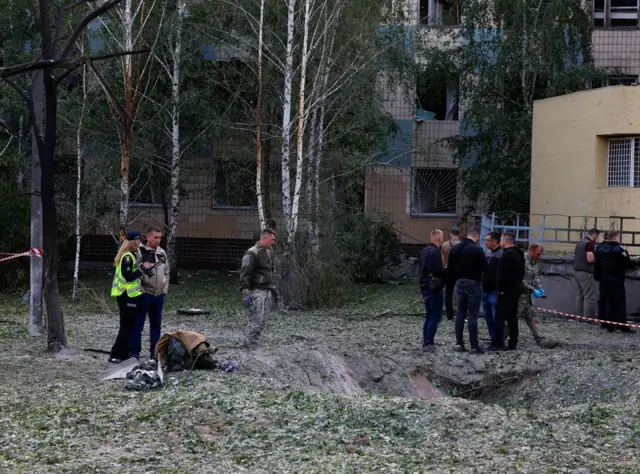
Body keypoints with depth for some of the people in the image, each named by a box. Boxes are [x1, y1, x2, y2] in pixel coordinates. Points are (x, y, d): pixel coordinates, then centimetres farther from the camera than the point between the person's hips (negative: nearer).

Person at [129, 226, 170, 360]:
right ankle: (134, 352, 2)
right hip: (144, 294, -6)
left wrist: (165, 289, 11)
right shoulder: (140, 251, -10)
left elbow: (166, 272, 20)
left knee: (156, 324, 13)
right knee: (138, 325, -3)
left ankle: (154, 351, 22)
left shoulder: (162, 252, 12)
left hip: (159, 294, 7)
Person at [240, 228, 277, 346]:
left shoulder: (267, 252, 16)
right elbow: (245, 274, -16)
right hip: (257, 292, -9)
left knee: (262, 321, 6)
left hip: (267, 292, 9)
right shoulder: (252, 253, -12)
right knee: (257, 320, -14)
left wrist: (272, 288, 24)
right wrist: (246, 291, -21)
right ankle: (248, 345, -10)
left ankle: (253, 343, 11)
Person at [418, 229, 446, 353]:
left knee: (429, 316, 15)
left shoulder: (424, 250, 12)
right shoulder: (435, 251, -17)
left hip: (424, 287, 9)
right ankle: (429, 344, -7)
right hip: (434, 288, -9)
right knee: (436, 316, -5)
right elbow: (438, 270, -25)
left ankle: (426, 342, 17)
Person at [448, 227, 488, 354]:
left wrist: (458, 277, 13)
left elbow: (451, 267, 8)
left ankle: (459, 343, 10)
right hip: (473, 283, -6)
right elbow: (484, 268, -13)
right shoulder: (477, 250, -15)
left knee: (460, 314, 10)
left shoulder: (455, 248, 5)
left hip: (460, 283, 6)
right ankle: (474, 345, -1)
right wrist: (477, 274, 7)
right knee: (472, 315, -4)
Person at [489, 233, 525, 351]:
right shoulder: (519, 254, 15)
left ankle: (497, 343, -8)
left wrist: (501, 288, -16)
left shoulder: (508, 254, -16)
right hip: (516, 288, 10)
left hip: (507, 290, -10)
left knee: (500, 317, -7)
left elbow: (504, 273, -23)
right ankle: (513, 343, 12)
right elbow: (522, 273, 20)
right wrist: (518, 283, 17)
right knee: (512, 317, 12)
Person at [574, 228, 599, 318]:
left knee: (580, 295, 12)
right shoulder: (589, 243, -13)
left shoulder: (580, 243, 15)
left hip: (577, 271, 9)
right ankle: (588, 317, -10)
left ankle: (580, 316, 14)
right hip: (585, 273, -9)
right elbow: (590, 259, -22)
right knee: (589, 297, -7)